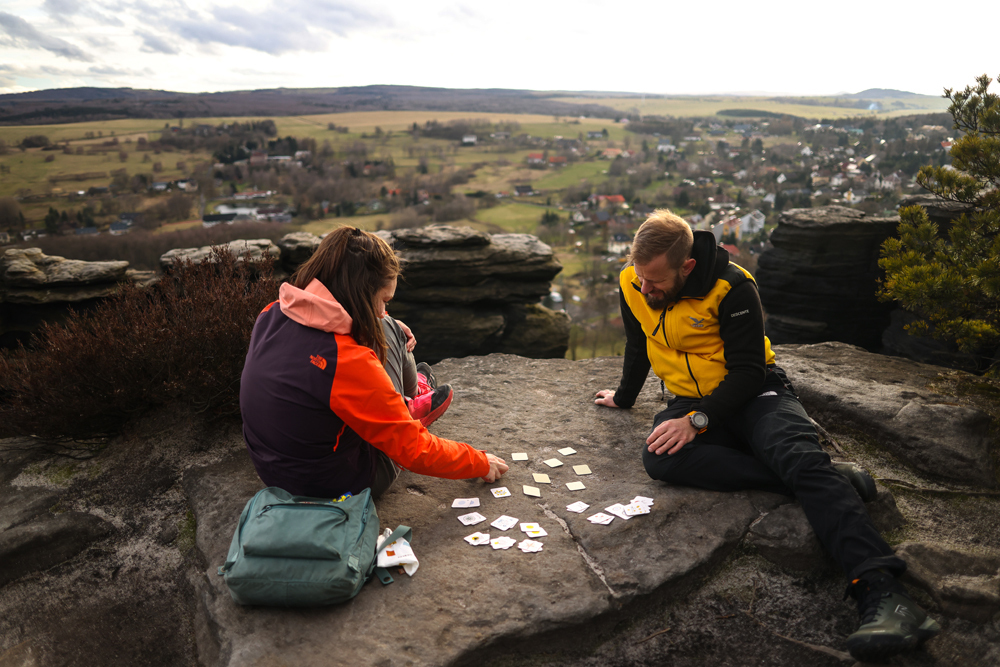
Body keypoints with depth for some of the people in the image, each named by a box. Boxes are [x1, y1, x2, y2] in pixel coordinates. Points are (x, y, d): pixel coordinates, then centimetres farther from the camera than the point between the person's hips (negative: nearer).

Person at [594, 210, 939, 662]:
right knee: (659, 457, -30)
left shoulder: (731, 287, -18)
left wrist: (698, 420, -31)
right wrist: (624, 397, 29)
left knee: (801, 458, -34)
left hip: (752, 393, -3)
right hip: (693, 401, 4)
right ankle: (832, 481, -28)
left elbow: (748, 373, -18)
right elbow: (638, 349, 16)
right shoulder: (632, 286, -3)